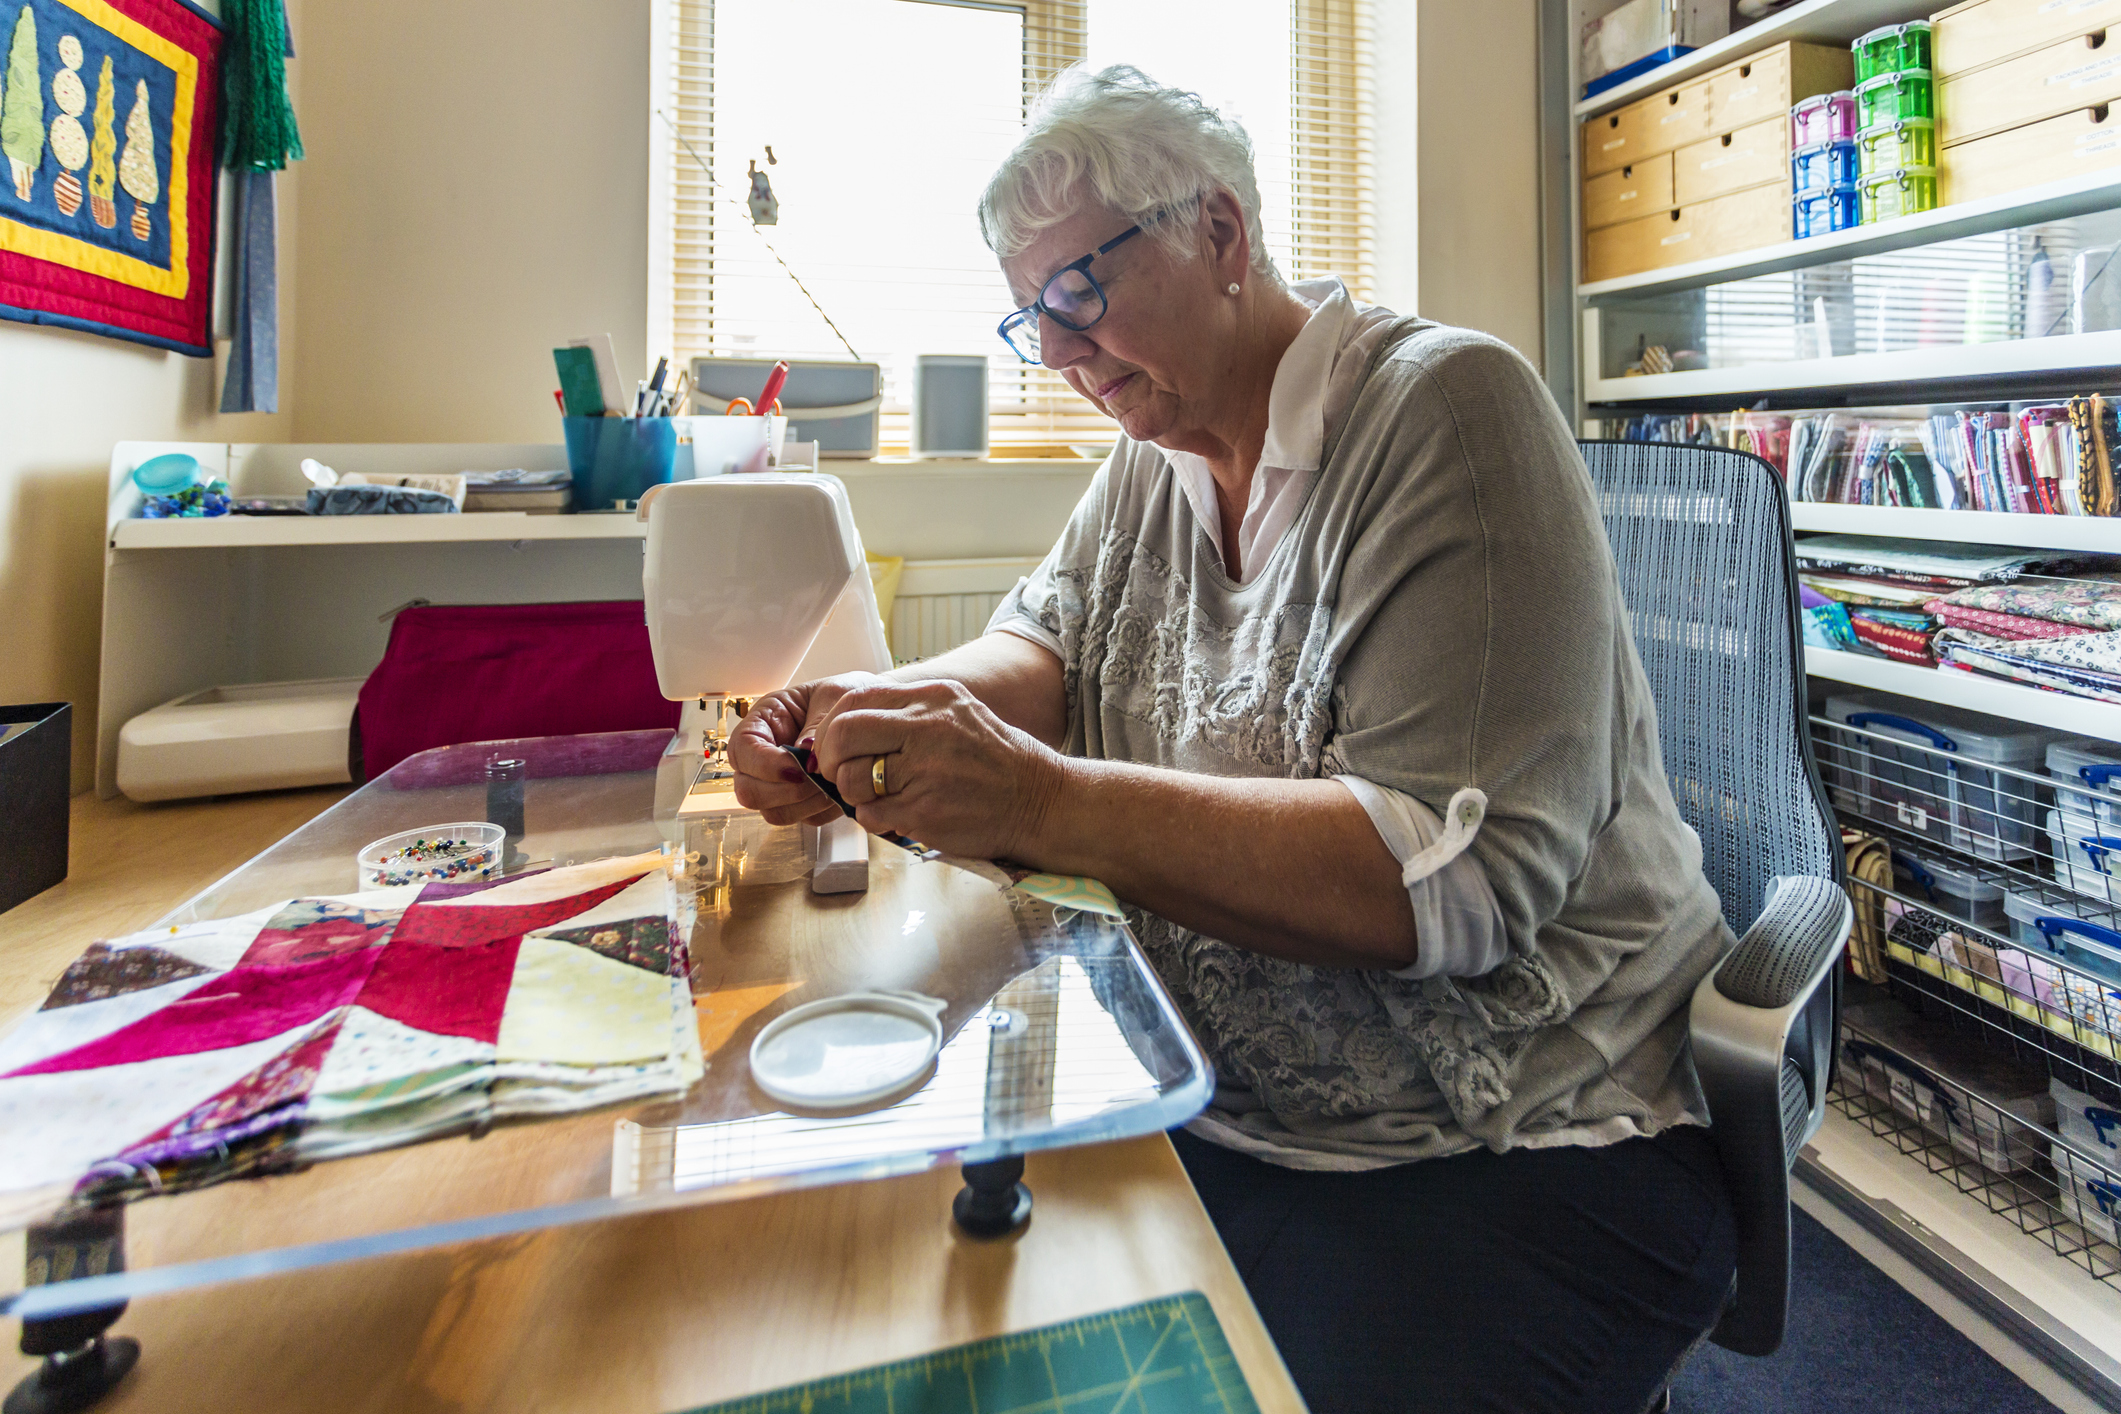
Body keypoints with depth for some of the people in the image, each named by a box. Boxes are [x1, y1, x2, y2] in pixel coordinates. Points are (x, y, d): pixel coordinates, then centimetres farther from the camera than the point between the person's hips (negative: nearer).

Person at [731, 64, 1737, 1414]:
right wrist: (876, 710, -19)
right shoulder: (1161, 448, 8)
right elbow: (1043, 651, 2)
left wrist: (1051, 805, -33)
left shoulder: (1443, 406, -17)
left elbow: (1463, 873, -25)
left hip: (1517, 1152, -5)